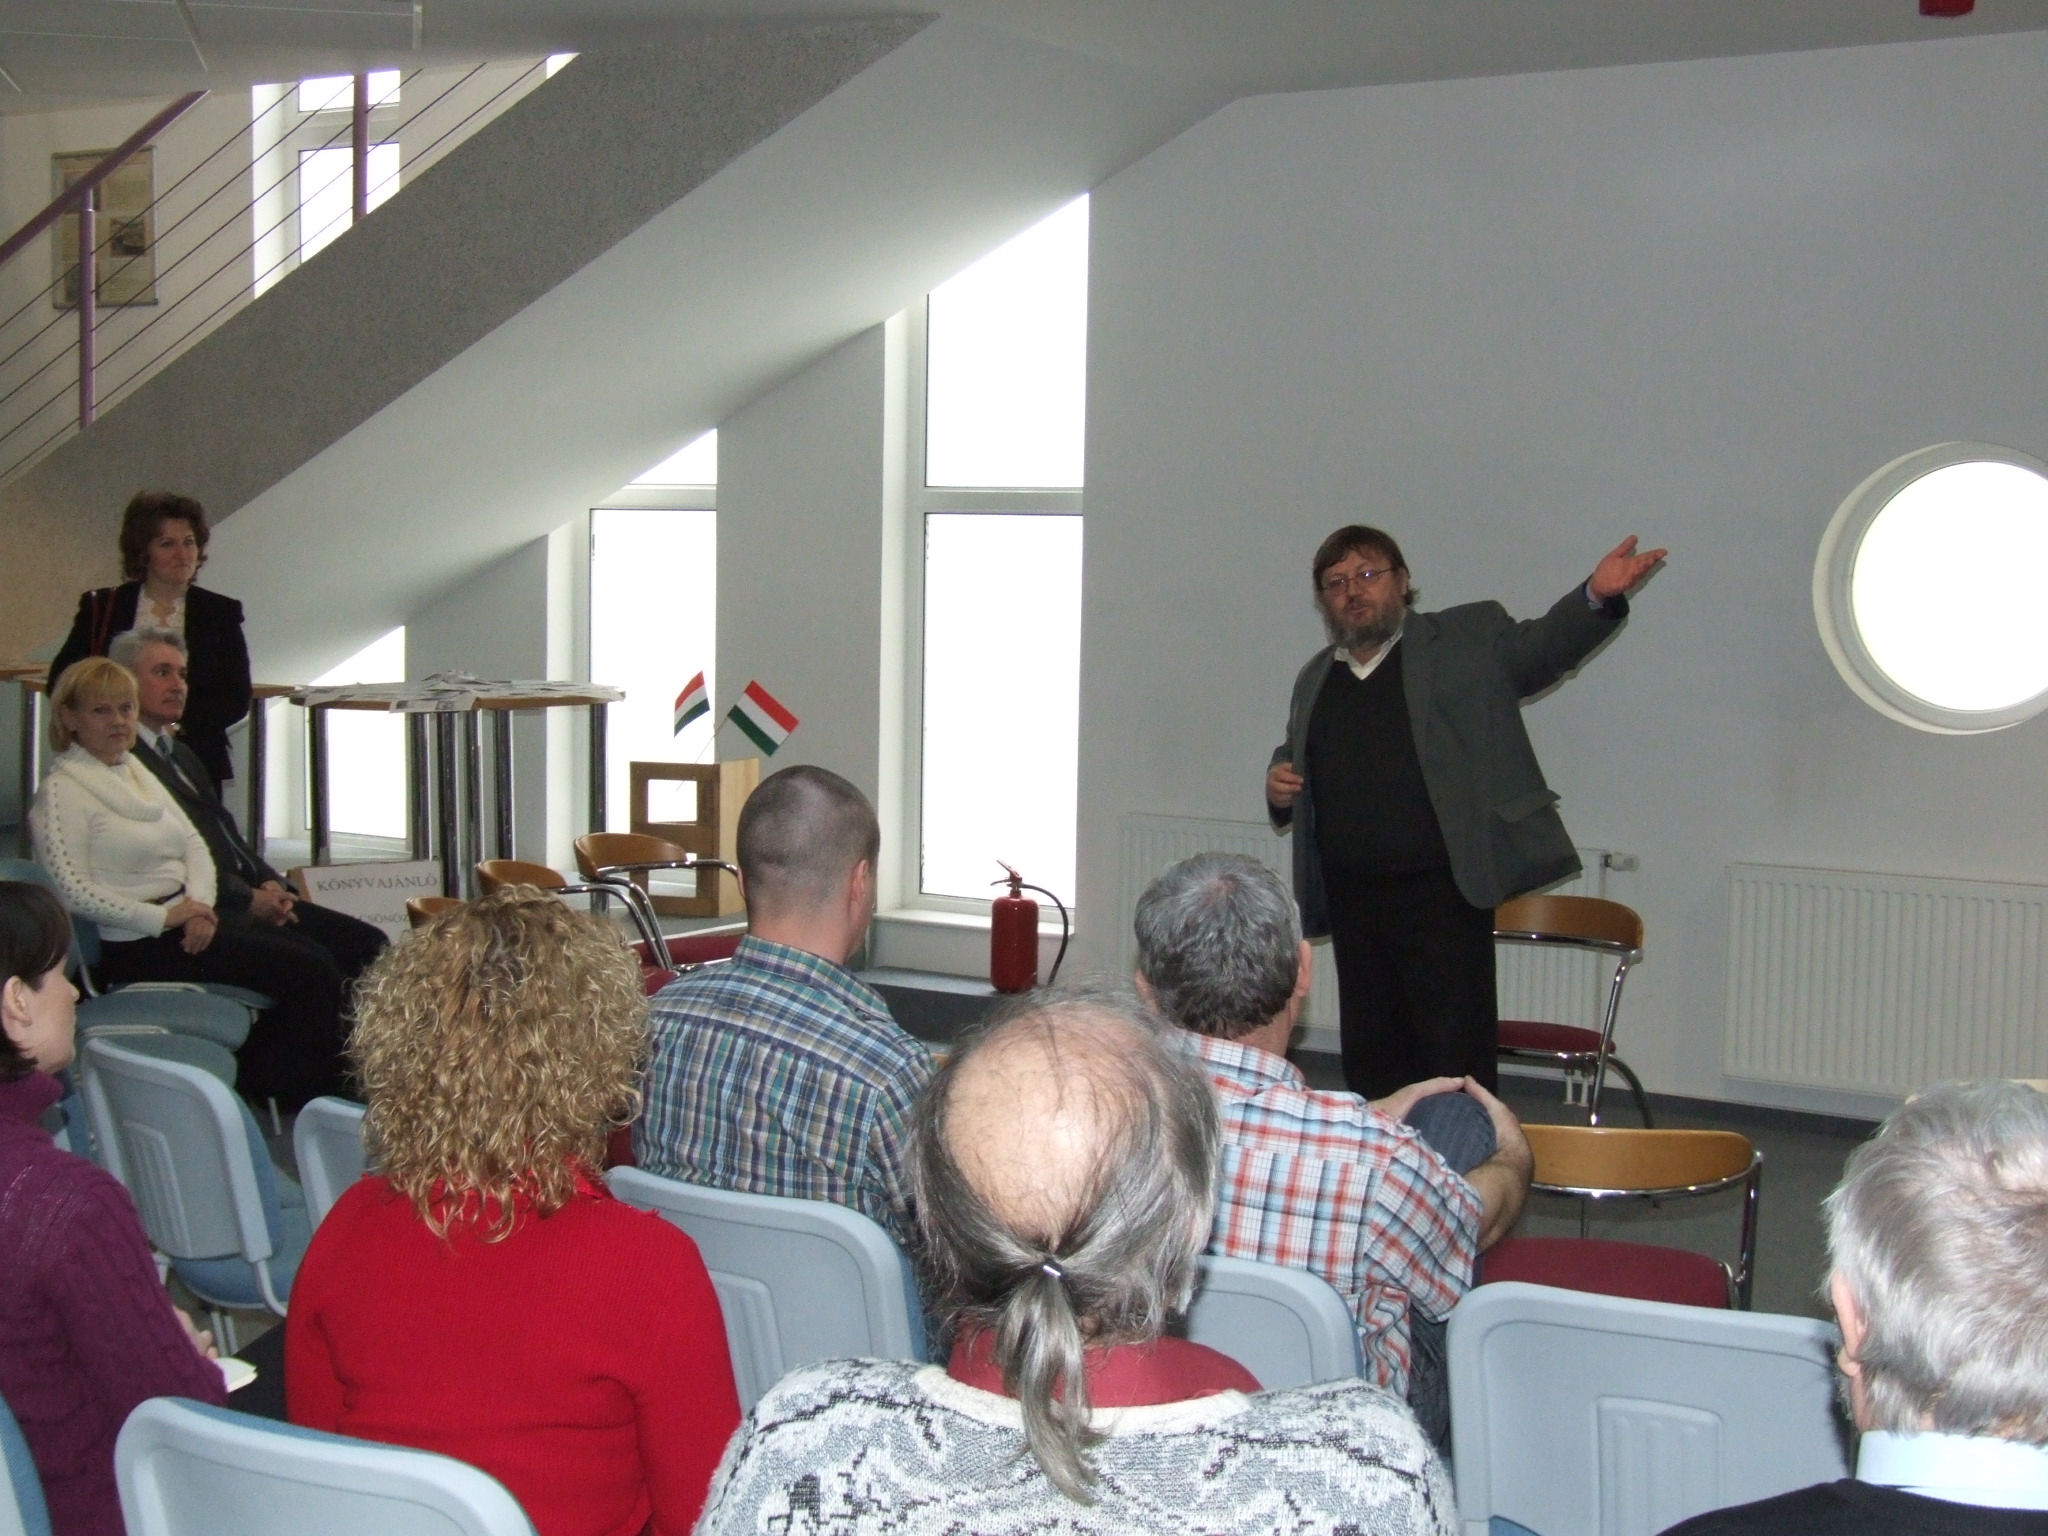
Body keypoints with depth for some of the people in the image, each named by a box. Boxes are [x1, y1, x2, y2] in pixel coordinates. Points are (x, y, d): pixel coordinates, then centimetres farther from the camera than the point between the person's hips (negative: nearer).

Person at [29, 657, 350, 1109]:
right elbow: (73, 890, -19)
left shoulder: (136, 771, 17)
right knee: (310, 972, -14)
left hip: (189, 915, 9)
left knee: (314, 958, -6)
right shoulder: (60, 792, -10)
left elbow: (194, 843, 13)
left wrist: (200, 904, -7)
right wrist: (162, 918, -20)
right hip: (137, 945, -9)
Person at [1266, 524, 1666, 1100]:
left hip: (1442, 894, -5)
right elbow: (1296, 760, 28)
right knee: (1369, 1059, 13)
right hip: (1353, 899, 5)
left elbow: (1544, 645, -7)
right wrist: (1279, 786, 5)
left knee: (1458, 1063, -5)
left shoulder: (1469, 640, 4)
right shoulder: (1314, 678, 17)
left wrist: (1597, 597, -26)